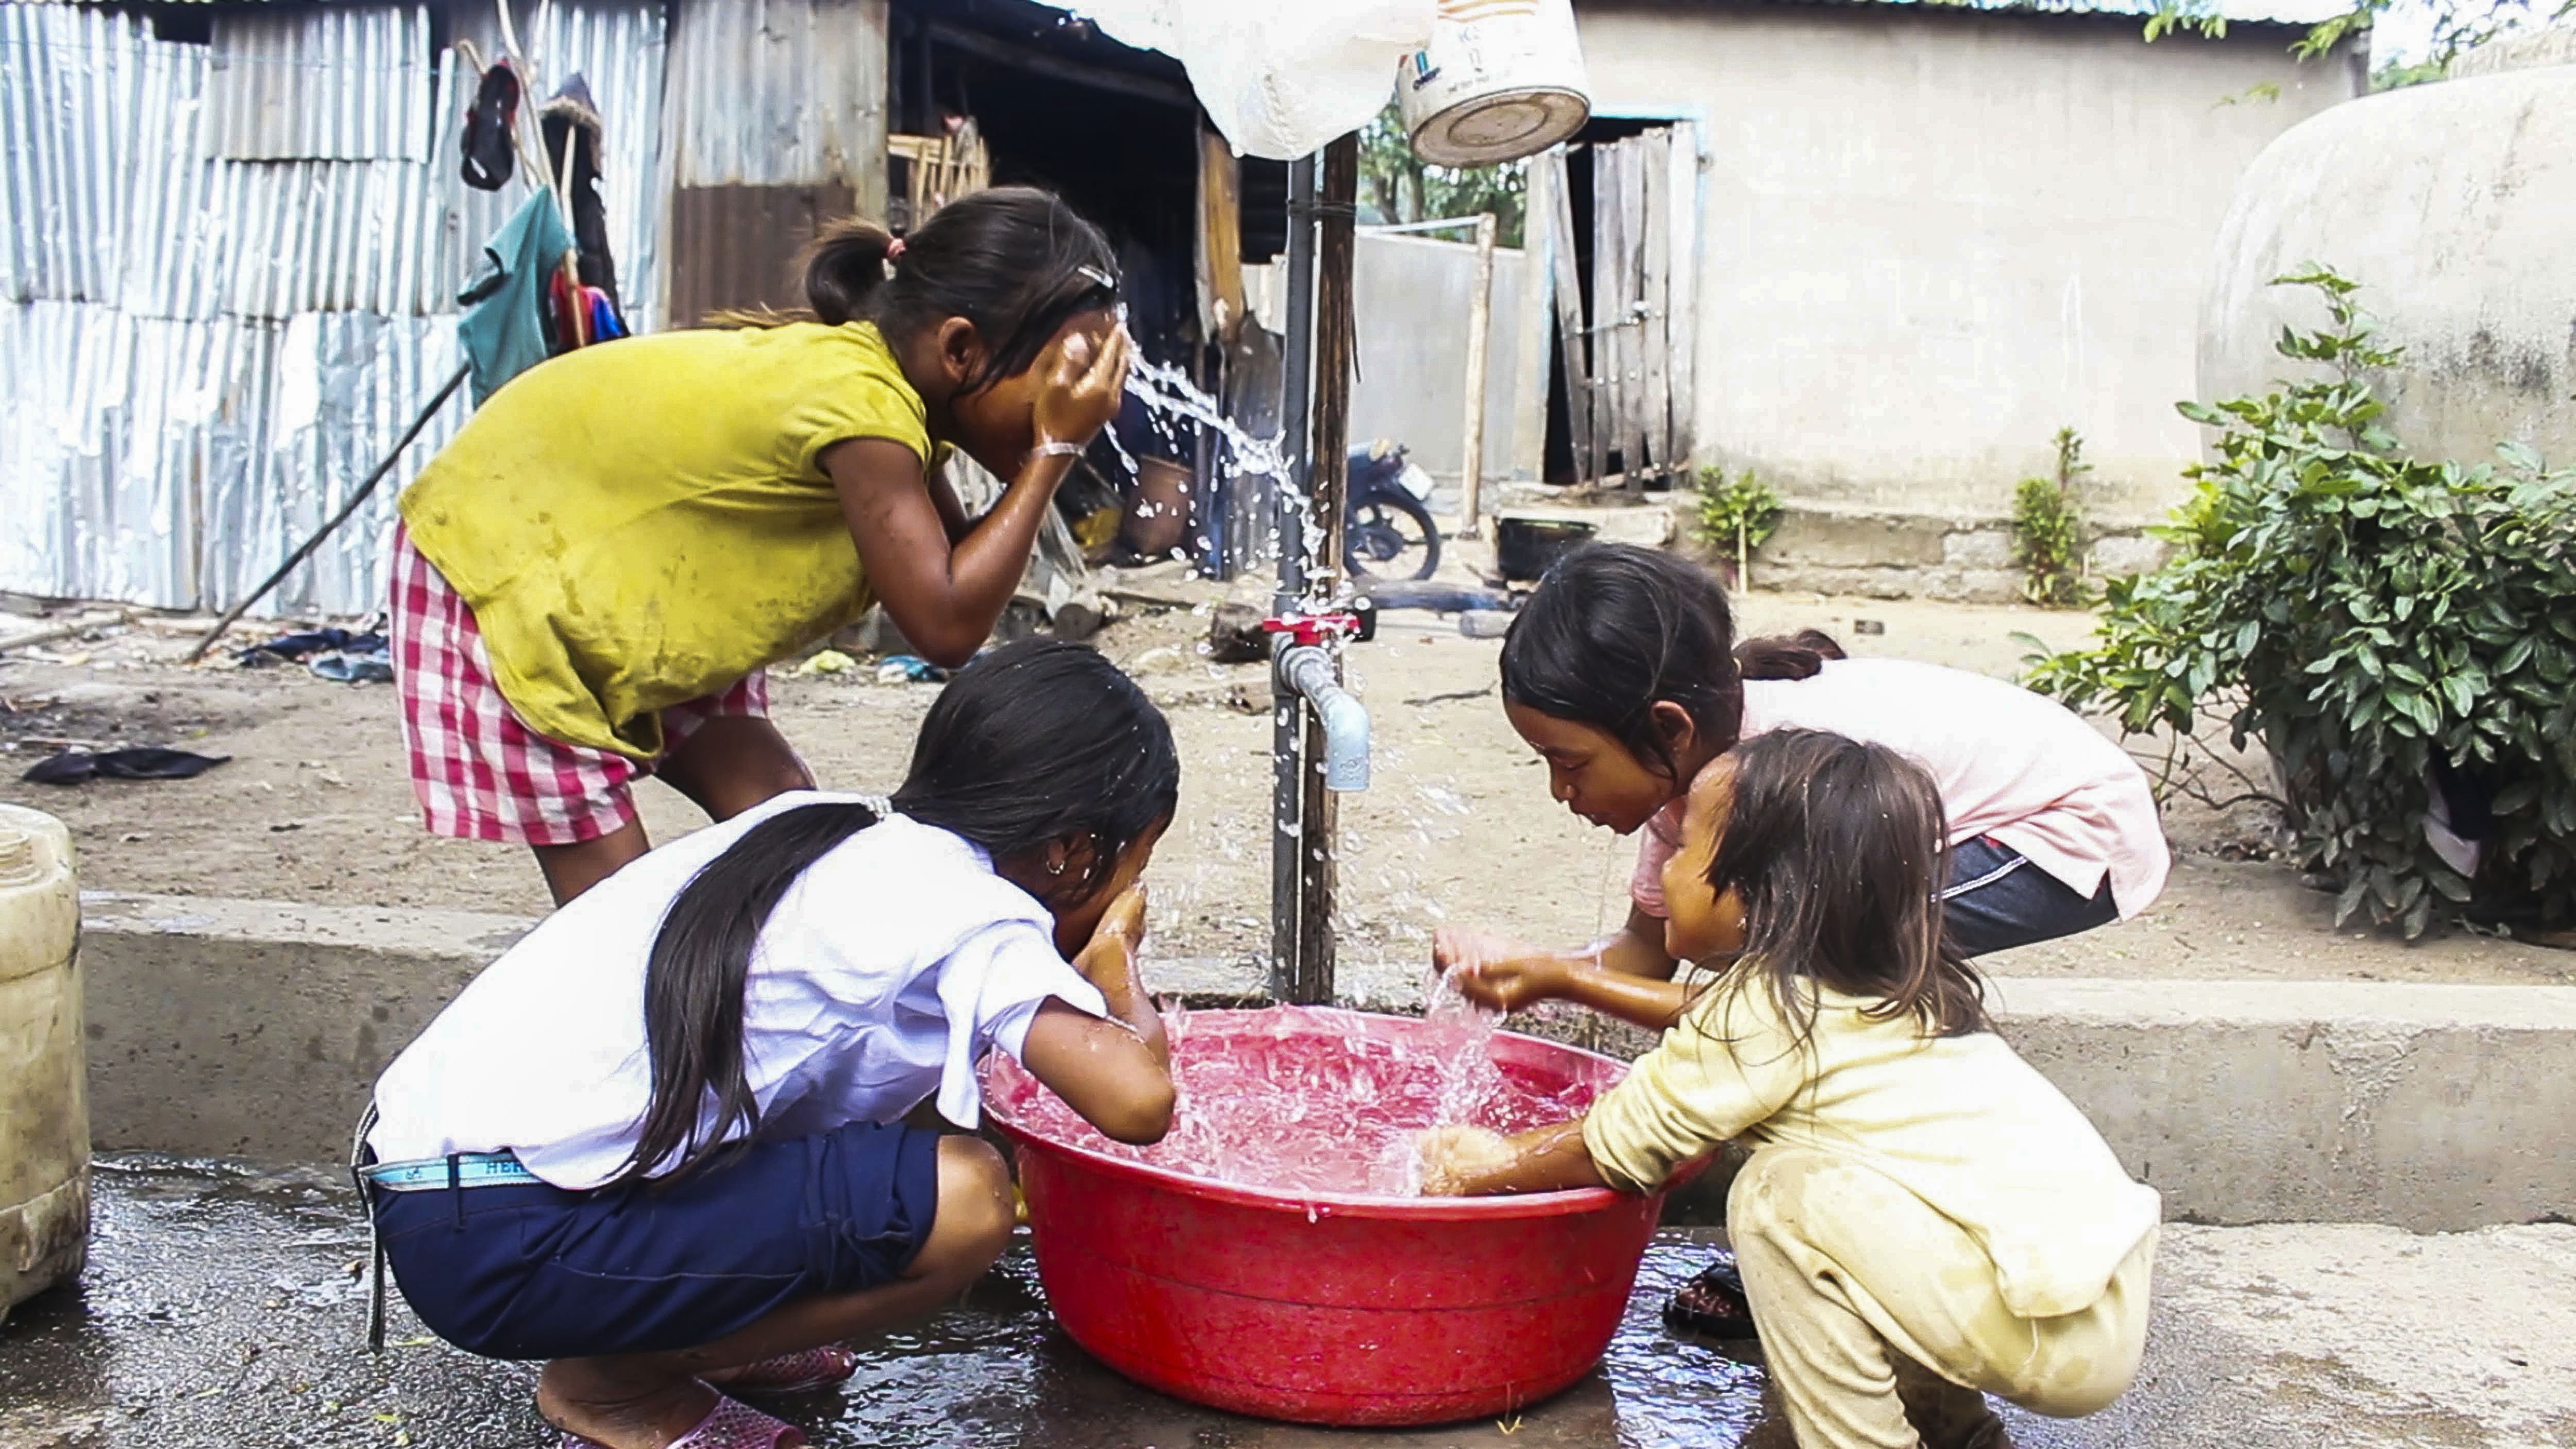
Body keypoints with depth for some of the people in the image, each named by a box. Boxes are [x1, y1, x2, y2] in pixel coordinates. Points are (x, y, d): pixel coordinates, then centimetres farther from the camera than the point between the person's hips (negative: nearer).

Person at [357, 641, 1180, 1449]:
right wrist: (1114, 970, 0)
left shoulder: (821, 830, 11)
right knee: (962, 1203, -14)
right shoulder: (971, 908, -12)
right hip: (500, 1245, -9)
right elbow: (1136, 1101, -21)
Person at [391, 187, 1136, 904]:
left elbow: (958, 565, 0)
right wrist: (1053, 452, -27)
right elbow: (946, 625, -31)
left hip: (618, 571, 9)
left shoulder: (890, 380, -7)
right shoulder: (860, 402, -33)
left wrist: (1048, 453, -15)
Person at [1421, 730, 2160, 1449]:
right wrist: (1559, 976, 34)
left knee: (1786, 1192, -17)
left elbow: (1614, 1150, -4)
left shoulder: (1770, 1013, -15)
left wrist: (1484, 1171, 12)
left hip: (2060, 1336, -10)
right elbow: (1708, 1015, 30)